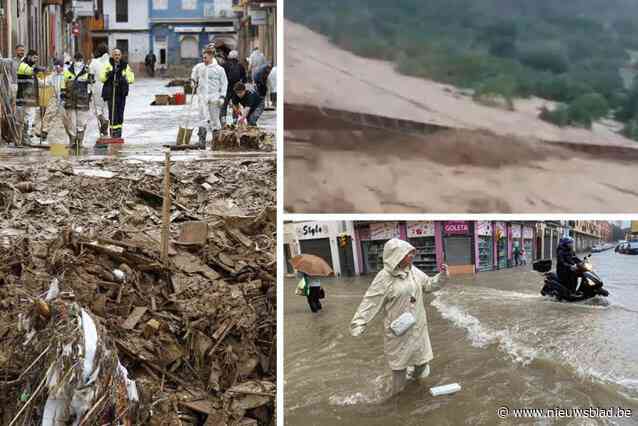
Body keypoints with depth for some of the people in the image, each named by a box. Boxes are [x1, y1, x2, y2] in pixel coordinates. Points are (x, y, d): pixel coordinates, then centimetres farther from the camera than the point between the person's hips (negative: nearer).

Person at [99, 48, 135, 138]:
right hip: (111, 93, -2)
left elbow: (131, 79, 4)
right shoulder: (108, 65, 4)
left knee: (120, 113, 6)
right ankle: (113, 131, -4)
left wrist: (124, 79, -15)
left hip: (122, 93, 2)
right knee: (113, 113, -8)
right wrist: (108, 74, -22)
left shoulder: (125, 66, 10)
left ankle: (119, 132, 14)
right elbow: (102, 78, -3)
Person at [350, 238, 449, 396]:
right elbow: (371, 302, -22)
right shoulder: (384, 278, -22)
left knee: (420, 351, 21)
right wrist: (359, 324, -27)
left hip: (417, 324, 6)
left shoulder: (414, 271, -1)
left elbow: (429, 284, 13)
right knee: (399, 358, 9)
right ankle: (399, 391, 25)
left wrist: (442, 276, -5)